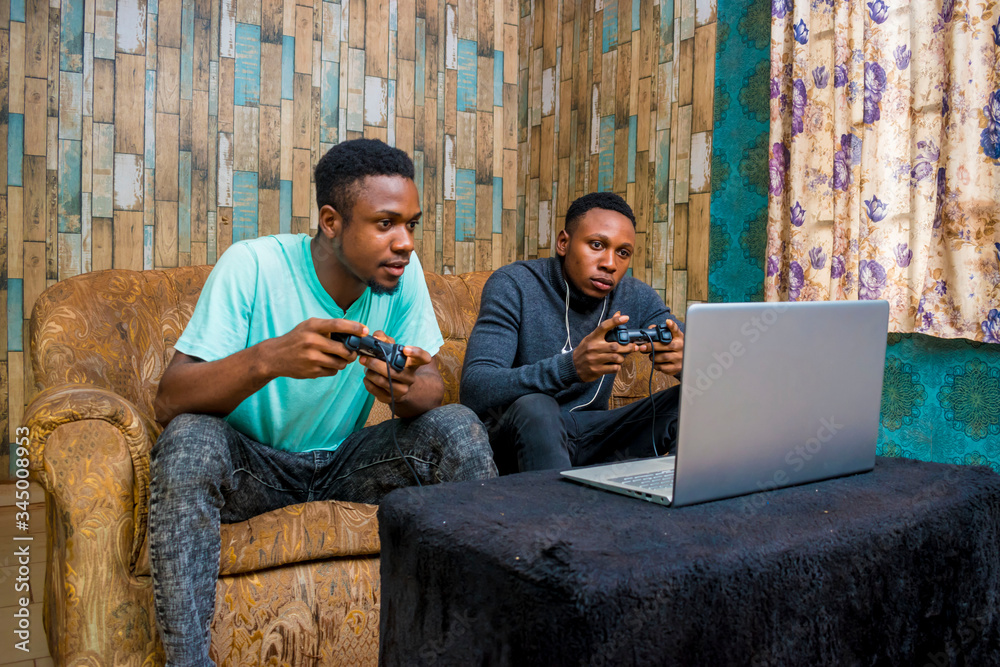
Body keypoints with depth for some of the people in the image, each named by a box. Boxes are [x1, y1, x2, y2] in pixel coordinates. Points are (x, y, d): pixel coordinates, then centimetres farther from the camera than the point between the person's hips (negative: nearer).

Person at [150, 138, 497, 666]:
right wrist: (270, 357, -43)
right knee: (189, 440, -33)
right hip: (251, 465, -3)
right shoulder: (252, 265, -20)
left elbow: (432, 385, -9)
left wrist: (405, 391, -35)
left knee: (459, 428, -18)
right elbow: (169, 402, -24)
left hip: (346, 463, 3)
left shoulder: (402, 272, -9)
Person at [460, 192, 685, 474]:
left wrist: (684, 359, -29)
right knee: (535, 407, -36)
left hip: (592, 437, 5)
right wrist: (571, 367, -43)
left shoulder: (636, 298, 0)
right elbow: (473, 391, -27)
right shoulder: (513, 286, -15)